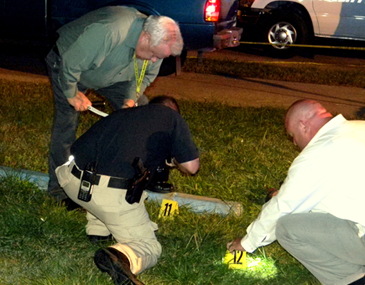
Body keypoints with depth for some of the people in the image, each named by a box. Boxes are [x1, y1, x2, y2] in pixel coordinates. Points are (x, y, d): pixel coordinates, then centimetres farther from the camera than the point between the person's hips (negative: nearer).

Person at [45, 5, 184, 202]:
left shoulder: (157, 43, -21)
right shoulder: (107, 31, -46)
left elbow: (147, 74, -1)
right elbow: (70, 63, -36)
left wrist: (131, 98, -16)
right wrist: (72, 94, -22)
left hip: (111, 74, 6)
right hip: (67, 65, -6)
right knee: (67, 122, -12)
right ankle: (59, 186, 2)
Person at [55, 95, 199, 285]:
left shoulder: (122, 113, 28)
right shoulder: (171, 116, 15)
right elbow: (191, 167, 10)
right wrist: (174, 160, 33)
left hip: (70, 179, 6)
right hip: (112, 193, -5)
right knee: (149, 247, 11)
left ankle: (98, 229, 26)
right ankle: (120, 256, -22)